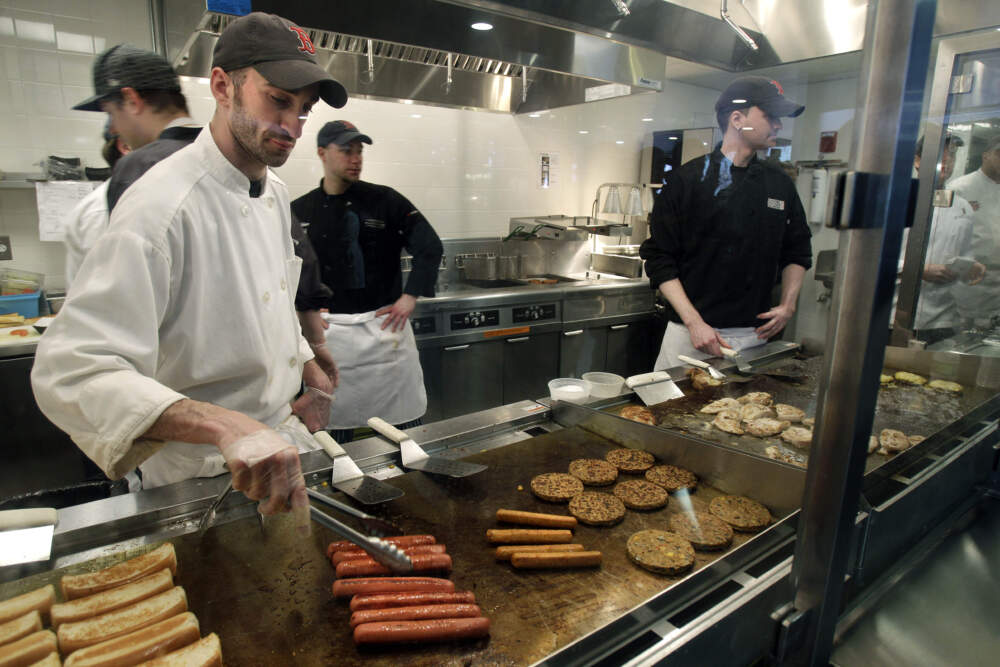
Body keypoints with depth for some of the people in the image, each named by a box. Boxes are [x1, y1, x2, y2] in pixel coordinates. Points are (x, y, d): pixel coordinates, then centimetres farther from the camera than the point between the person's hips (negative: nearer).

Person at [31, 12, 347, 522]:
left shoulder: (274, 192, 4)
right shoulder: (163, 207, -25)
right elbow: (70, 372, -32)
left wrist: (308, 368, 8)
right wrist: (223, 425, -46)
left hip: (280, 444, 8)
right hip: (201, 481, -8)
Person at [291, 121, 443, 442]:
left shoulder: (384, 200, -2)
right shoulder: (300, 211, 5)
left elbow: (430, 247, -3)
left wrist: (410, 296, -9)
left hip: (384, 323, -1)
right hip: (329, 329, 2)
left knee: (405, 421, 7)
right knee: (334, 427, 12)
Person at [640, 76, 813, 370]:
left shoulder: (780, 183, 9)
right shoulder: (687, 180, -6)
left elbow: (797, 251, 21)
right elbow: (660, 259, -8)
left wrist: (788, 304, 7)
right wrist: (694, 323, -14)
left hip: (754, 337, 4)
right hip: (690, 334, -4)